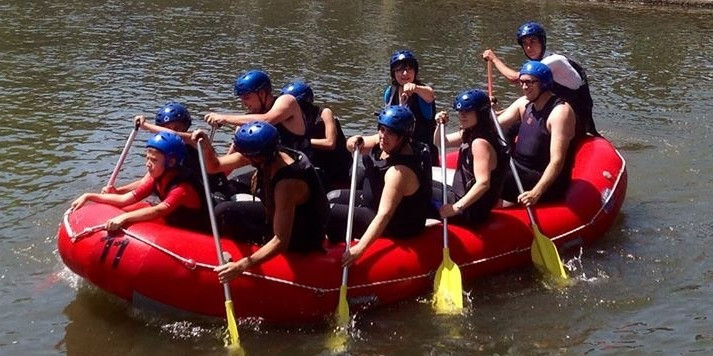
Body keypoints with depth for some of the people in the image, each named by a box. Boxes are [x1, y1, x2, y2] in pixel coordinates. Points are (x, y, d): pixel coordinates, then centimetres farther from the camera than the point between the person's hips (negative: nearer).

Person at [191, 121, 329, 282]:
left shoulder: (287, 183, -35)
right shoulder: (271, 153, -14)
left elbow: (280, 242, -35)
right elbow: (214, 166, -3)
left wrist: (241, 266, -39)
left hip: (303, 240, -8)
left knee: (225, 214, -16)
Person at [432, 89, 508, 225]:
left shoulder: (480, 143, -24)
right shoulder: (468, 134, 7)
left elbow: (483, 183, -34)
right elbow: (439, 142, 20)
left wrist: (457, 207, -38)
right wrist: (440, 125, -1)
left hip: (471, 210, -10)